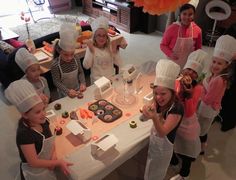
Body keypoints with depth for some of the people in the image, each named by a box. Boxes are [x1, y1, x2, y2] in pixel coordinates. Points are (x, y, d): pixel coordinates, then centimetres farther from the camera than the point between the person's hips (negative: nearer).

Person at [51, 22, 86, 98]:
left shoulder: (76, 59, -15)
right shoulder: (55, 65, -26)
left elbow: (81, 72, -2)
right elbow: (56, 82, -20)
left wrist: (83, 83, -18)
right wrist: (67, 91, -31)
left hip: (77, 89, 4)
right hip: (64, 93, -4)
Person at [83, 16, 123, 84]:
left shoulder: (111, 48, 1)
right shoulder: (91, 48, -4)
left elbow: (119, 64, -1)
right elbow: (86, 66, -11)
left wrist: (115, 52, -13)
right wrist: (91, 52, -19)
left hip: (111, 78, 2)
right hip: (97, 80, -1)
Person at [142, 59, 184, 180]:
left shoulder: (176, 108, -34)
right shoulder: (160, 102, -15)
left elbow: (162, 133, -38)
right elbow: (143, 119, -3)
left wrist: (154, 118, -53)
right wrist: (147, 112, -21)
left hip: (163, 145, -5)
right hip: (153, 140, 5)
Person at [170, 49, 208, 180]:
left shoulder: (198, 88, -19)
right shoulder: (176, 82, -11)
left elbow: (189, 113, -27)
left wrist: (188, 91, -35)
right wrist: (181, 90, -31)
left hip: (187, 125, -3)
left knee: (186, 152, 17)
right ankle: (173, 160, 58)